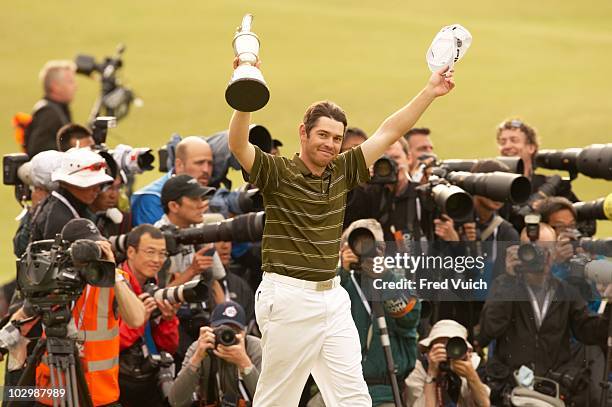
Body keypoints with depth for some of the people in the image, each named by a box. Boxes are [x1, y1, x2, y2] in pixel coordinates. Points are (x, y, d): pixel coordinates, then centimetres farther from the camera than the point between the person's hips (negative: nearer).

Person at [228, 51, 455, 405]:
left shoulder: (342, 173, 9)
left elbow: (388, 133, 10)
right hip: (289, 299, -6)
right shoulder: (277, 173, -7)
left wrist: (430, 92, 5)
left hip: (333, 297, 6)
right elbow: (239, 146, -23)